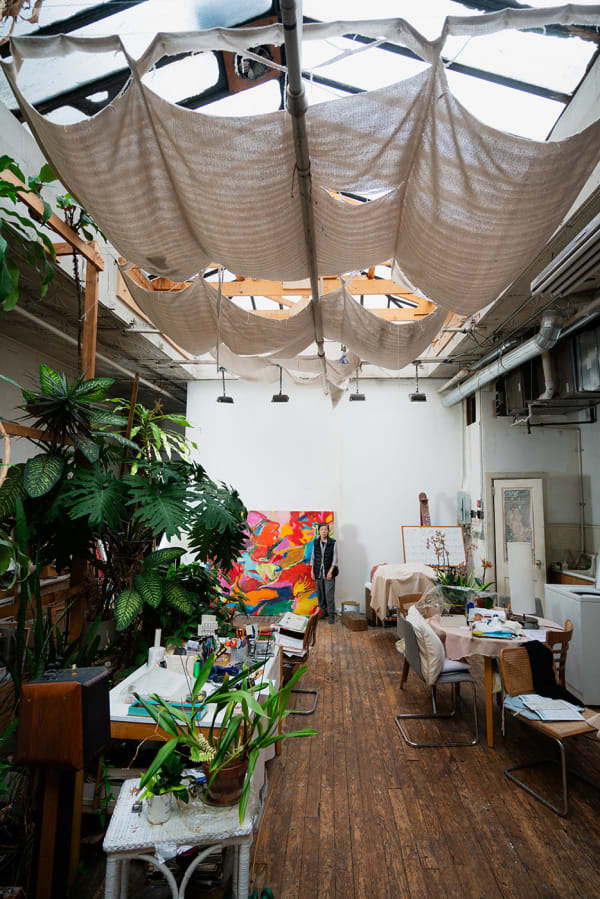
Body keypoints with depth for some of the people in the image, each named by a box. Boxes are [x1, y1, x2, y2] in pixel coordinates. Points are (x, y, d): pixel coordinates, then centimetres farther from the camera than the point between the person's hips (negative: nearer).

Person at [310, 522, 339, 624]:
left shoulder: (333, 542, -5)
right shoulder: (316, 542, 6)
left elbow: (335, 558, -6)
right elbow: (313, 557, 10)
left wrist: (331, 571, -12)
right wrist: (312, 571, 6)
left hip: (329, 573, -4)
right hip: (318, 572, 4)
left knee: (329, 594, -6)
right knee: (320, 594, 9)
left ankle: (331, 615, 2)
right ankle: (324, 612, 22)